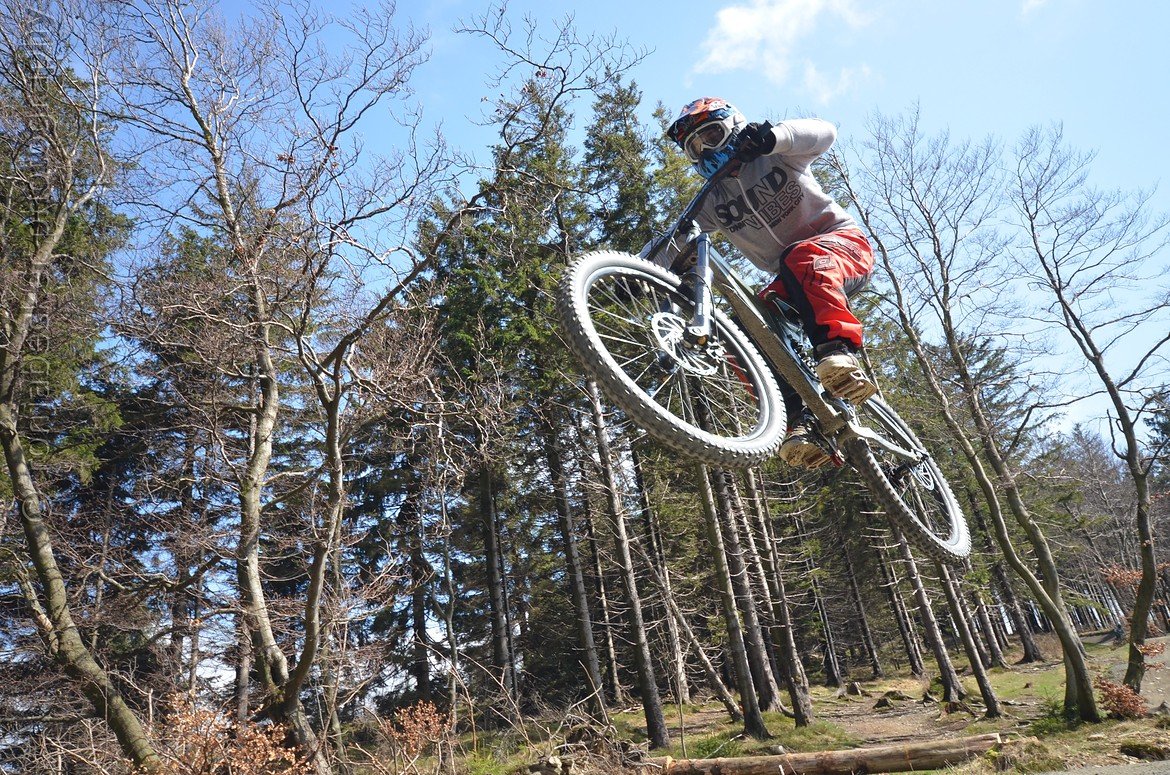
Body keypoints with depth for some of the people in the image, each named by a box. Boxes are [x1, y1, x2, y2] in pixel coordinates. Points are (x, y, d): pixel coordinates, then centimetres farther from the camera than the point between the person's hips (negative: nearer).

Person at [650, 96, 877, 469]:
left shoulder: (775, 155, 0)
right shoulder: (713, 203, 10)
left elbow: (824, 132, -20)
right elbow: (674, 242, -2)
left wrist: (771, 136, -39)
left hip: (844, 245, -4)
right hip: (792, 284, 4)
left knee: (801, 258, -39)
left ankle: (839, 353, -51)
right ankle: (798, 421, -29)